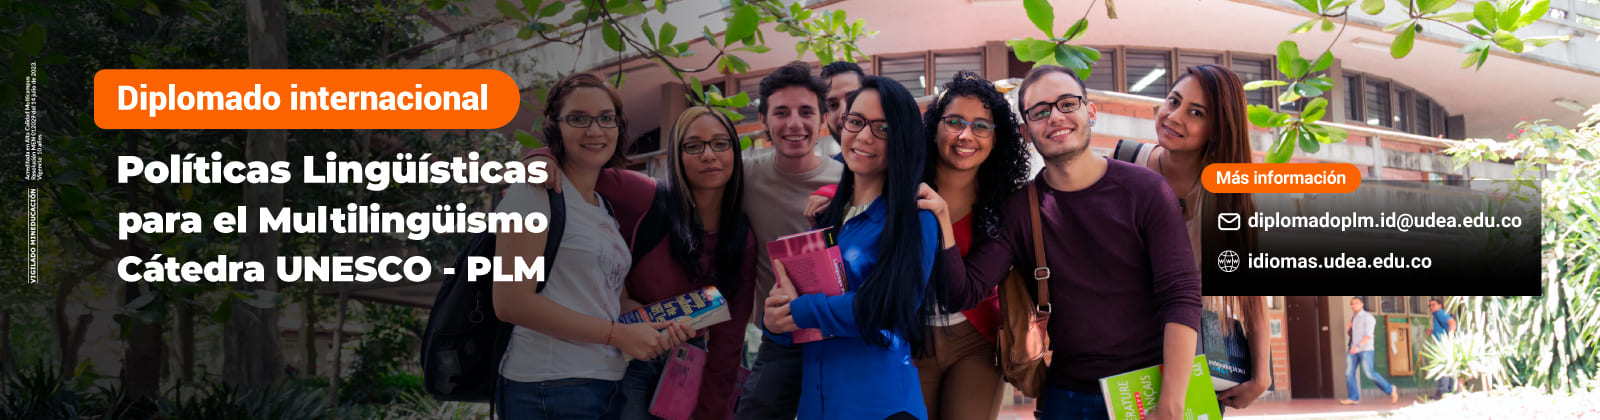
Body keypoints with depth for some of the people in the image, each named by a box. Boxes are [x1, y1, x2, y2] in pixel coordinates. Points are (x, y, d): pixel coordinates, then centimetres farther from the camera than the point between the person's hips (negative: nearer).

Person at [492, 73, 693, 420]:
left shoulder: (604, 207, 16)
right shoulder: (536, 189, -8)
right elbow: (511, 302, -16)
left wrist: (654, 329, -2)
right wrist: (618, 334, -14)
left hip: (607, 387, 8)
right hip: (550, 389, -7)